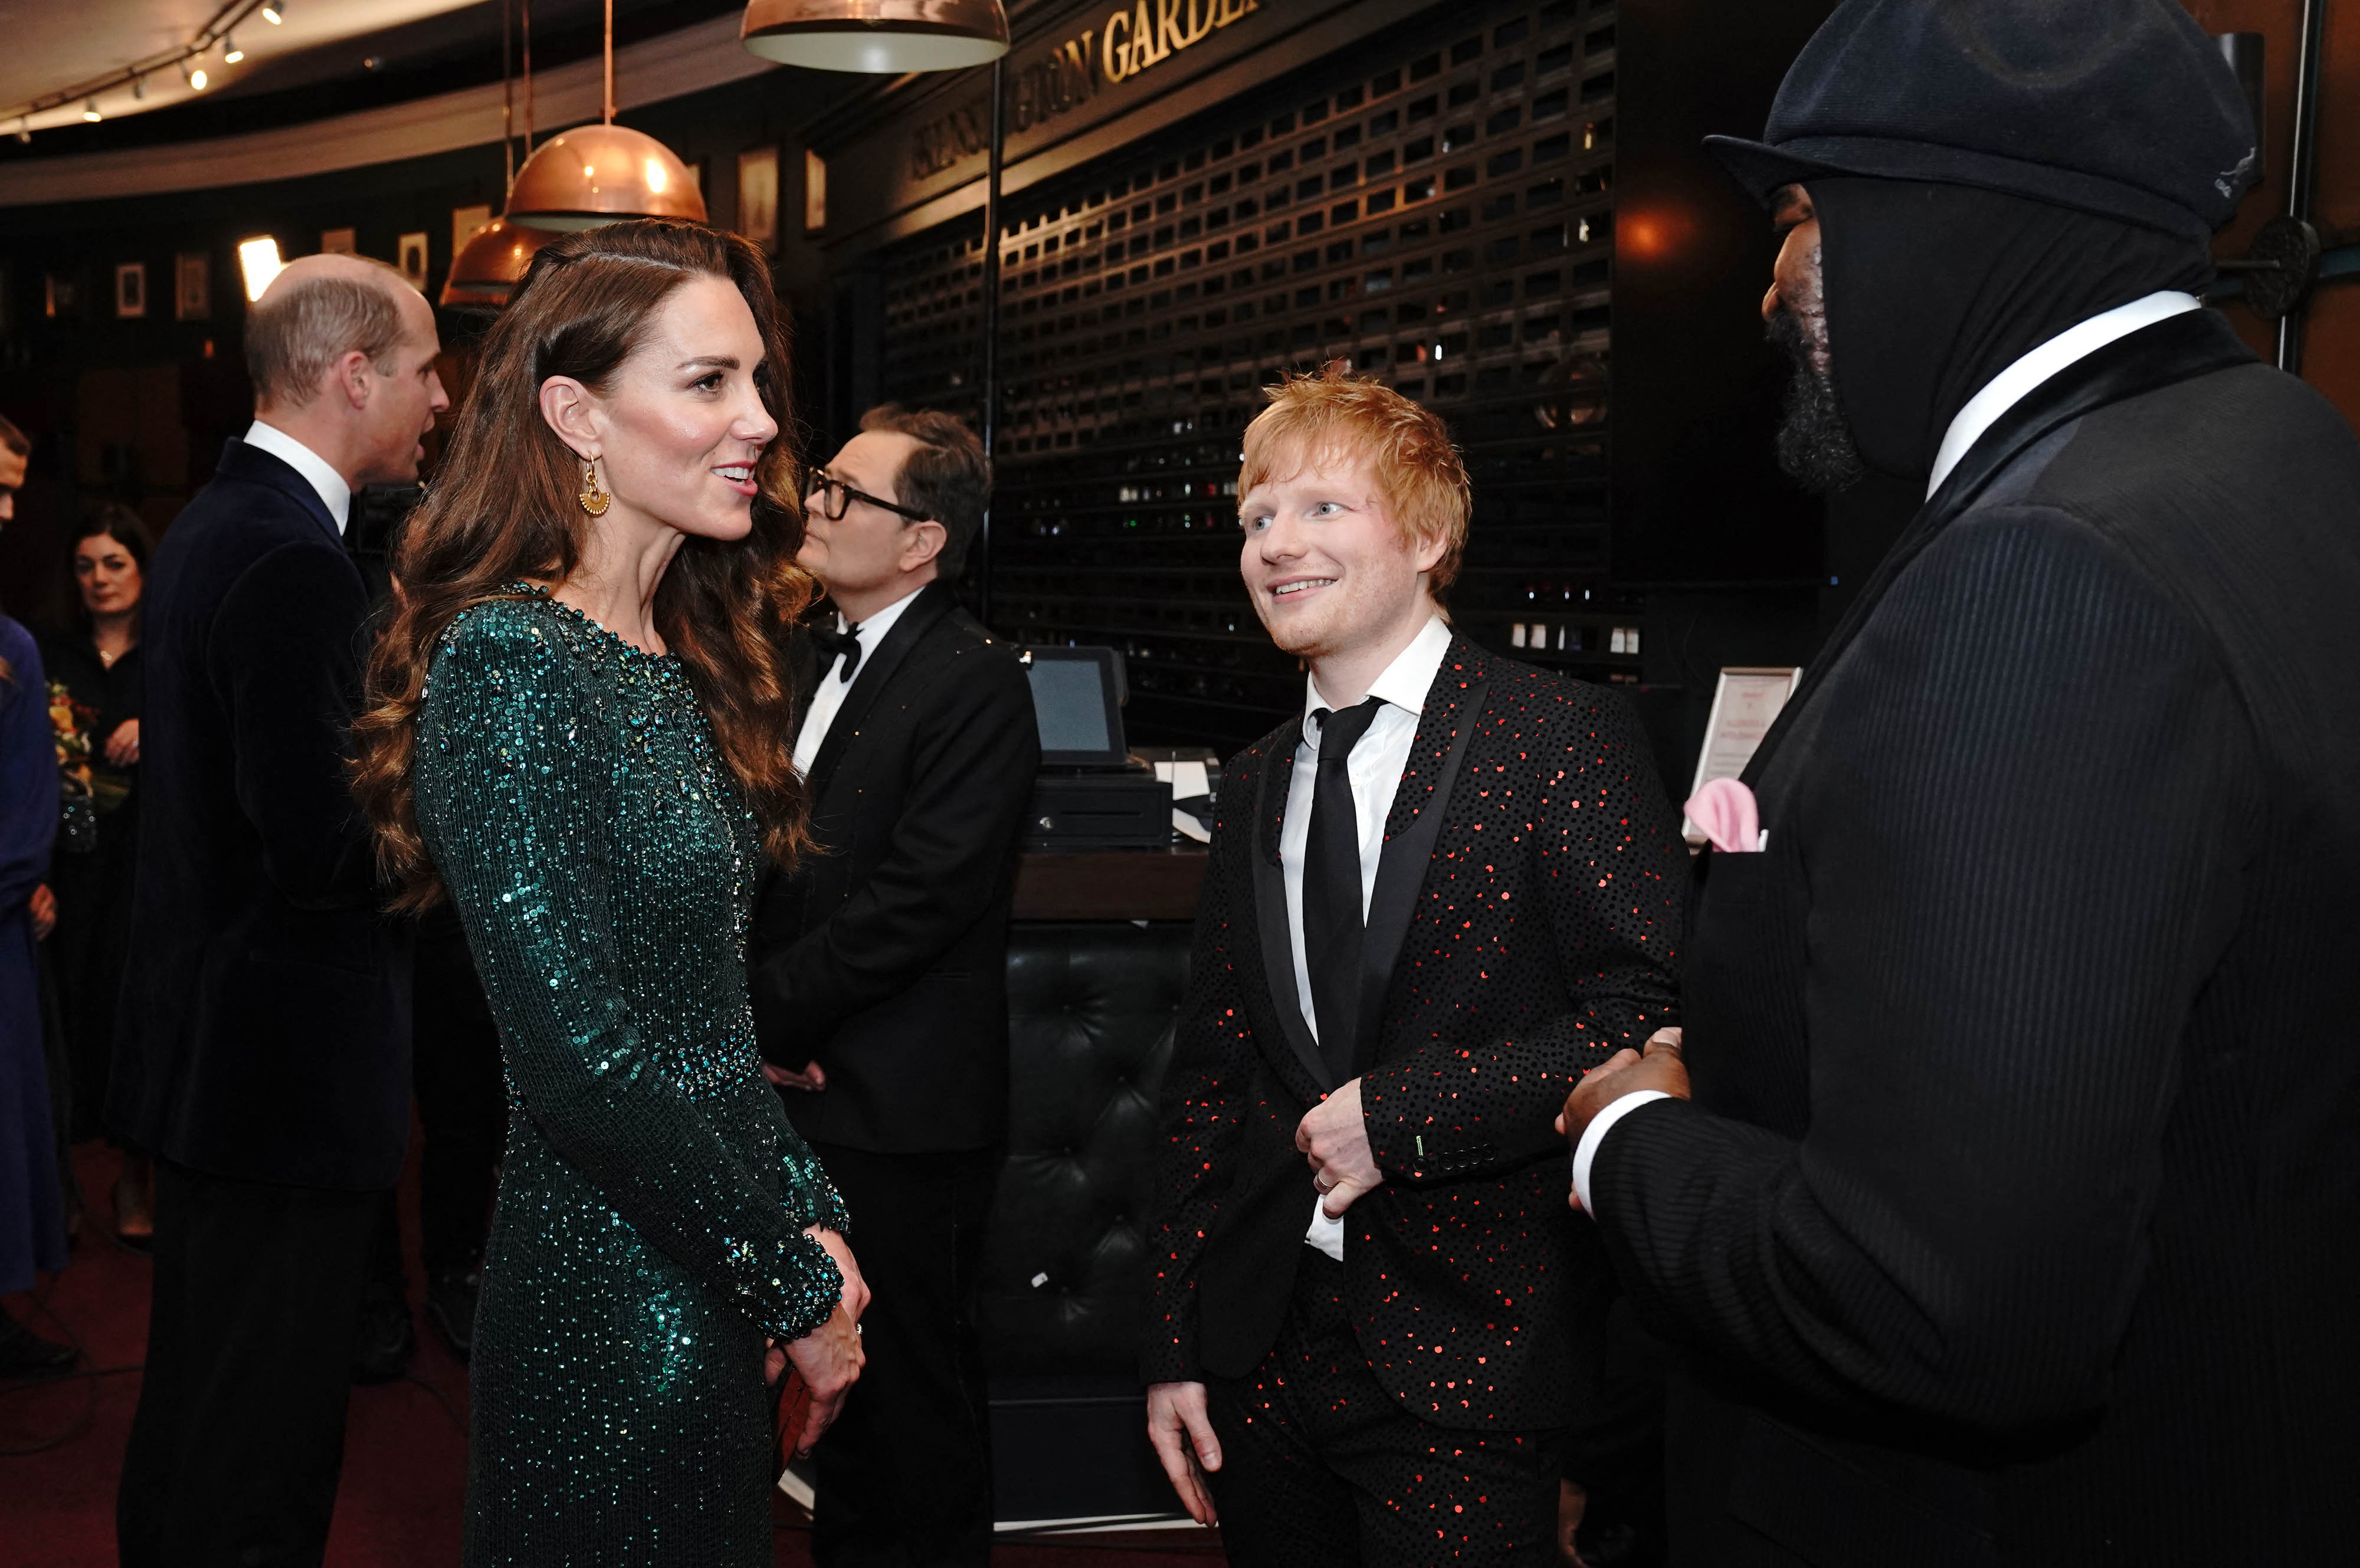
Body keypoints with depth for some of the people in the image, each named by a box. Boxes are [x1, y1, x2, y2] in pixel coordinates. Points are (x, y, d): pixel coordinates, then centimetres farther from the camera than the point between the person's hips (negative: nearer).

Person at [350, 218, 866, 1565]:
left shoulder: (683, 661, 8)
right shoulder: (508, 659, -18)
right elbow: (578, 1058, -22)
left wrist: (808, 1214, 3)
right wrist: (799, 1285, -14)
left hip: (707, 1278, 8)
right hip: (614, 1298, -8)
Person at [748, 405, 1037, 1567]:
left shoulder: (974, 683, -14)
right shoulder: (810, 661, 13)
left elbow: (922, 895, -21)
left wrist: (771, 1010, -14)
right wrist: (756, 1010, -2)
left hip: (900, 1115, -8)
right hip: (803, 1089, 8)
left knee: (916, 1392, 6)